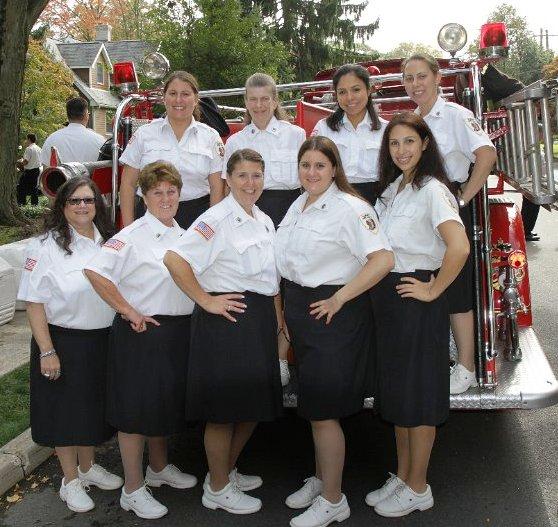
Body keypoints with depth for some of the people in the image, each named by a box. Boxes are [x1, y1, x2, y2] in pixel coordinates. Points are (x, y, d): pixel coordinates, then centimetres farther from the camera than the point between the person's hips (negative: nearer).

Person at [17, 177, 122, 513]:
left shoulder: (108, 242, 4)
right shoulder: (46, 246, -13)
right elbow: (34, 303, -14)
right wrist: (47, 352, -16)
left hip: (103, 341, 5)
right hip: (64, 342, -5)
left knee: (94, 408, 19)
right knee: (65, 412, 8)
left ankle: (88, 467, 40)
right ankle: (71, 481, 26)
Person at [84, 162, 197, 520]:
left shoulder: (182, 235, 10)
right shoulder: (133, 235, -14)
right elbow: (95, 272, -24)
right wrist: (127, 311, -20)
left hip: (178, 330, 8)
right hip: (143, 330, -8)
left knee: (166, 403, 20)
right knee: (136, 409, 1)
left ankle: (159, 468, 40)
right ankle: (133, 490, 13)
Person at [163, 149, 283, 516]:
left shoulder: (265, 221, 14)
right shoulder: (218, 219, -12)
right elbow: (175, 259, -22)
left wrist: (277, 318, 13)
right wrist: (205, 301, -18)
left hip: (260, 320, 9)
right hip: (227, 319, -8)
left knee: (255, 403, 15)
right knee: (224, 408, 1)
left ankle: (228, 470, 35)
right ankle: (217, 489, 17)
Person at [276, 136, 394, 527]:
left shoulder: (350, 208, -14)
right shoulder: (298, 206, 12)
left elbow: (383, 260, -25)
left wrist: (339, 299, -22)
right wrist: (288, 313, 15)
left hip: (333, 315, -8)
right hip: (300, 311, 8)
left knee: (322, 410, -2)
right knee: (312, 406, 17)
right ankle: (320, 480, 34)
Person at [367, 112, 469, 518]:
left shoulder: (431, 189, -15)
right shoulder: (390, 189, 12)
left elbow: (459, 247, -28)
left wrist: (433, 291, -19)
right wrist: (380, 292, 12)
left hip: (417, 298, -9)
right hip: (387, 296, 9)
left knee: (419, 393, 2)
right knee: (395, 390, 16)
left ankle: (418, 489, 16)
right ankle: (402, 477, 30)